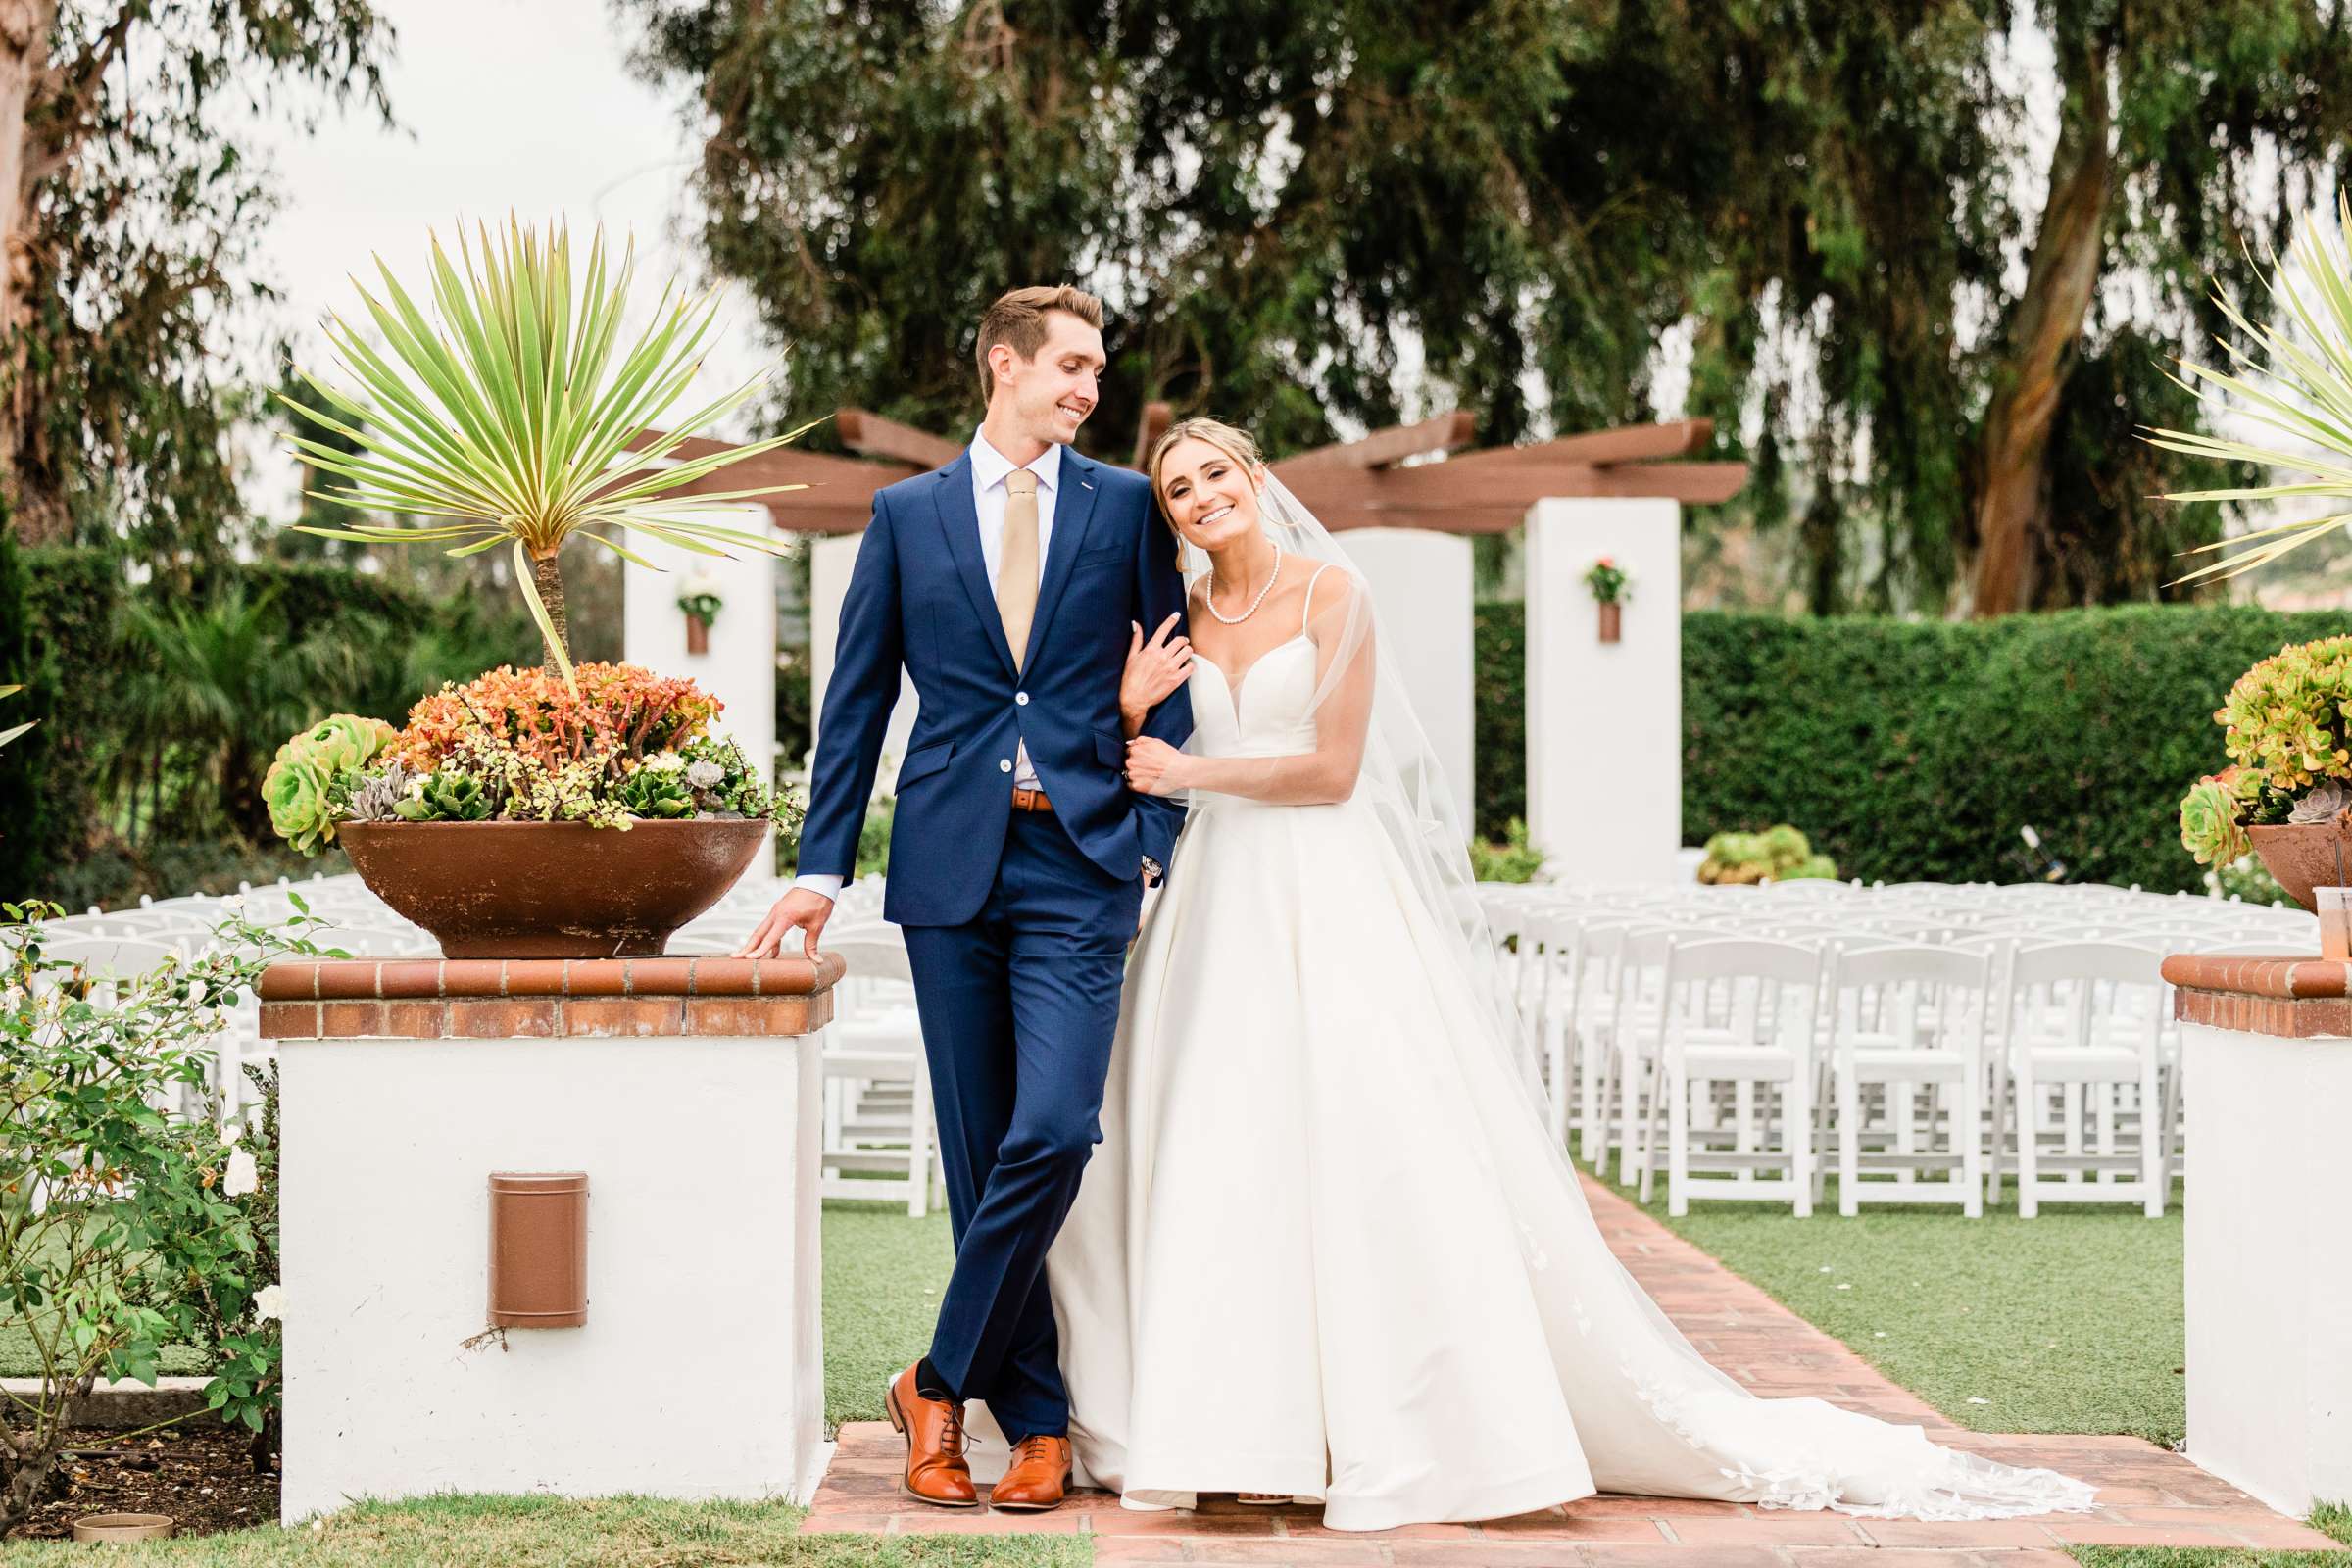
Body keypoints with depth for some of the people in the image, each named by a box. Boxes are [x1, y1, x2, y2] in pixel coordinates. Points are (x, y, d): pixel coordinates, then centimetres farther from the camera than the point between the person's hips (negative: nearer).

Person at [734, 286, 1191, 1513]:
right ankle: (1037, 1423, 13)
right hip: (949, 865, 1)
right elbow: (857, 698, 10)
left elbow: (1170, 677, 10)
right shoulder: (907, 514, 10)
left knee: (1052, 1131, -15)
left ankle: (943, 1381, 1)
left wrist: (1156, 839, -1)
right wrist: (821, 866, 5)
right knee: (981, 1152, 4)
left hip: (1079, 863, -1)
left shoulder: (1126, 505, 9)